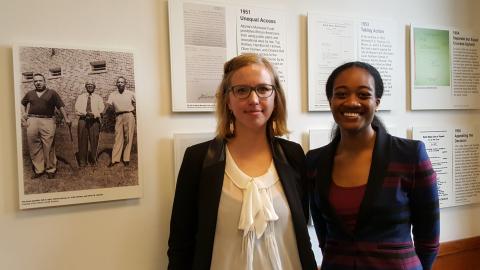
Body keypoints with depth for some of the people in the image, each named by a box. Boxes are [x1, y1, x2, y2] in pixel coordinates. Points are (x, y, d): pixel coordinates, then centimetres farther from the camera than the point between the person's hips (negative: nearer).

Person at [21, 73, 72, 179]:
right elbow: (22, 104, 32)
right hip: (32, 121, 3)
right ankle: (38, 169, 13)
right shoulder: (30, 93, 17)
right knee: (34, 147, 4)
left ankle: (51, 170, 5)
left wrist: (66, 118, -5)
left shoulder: (52, 93, 7)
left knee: (49, 147, -5)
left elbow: (61, 106, 3)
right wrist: (23, 114, 16)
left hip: (48, 121, -3)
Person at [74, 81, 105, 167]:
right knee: (82, 140, -1)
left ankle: (93, 160, 11)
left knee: (94, 140, 0)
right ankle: (82, 161, 6)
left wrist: (93, 114, -18)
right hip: (83, 119, 1)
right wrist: (86, 113, -15)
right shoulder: (80, 97, 16)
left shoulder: (98, 97, 14)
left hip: (94, 120, 0)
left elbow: (101, 109, 1)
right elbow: (77, 108, 2)